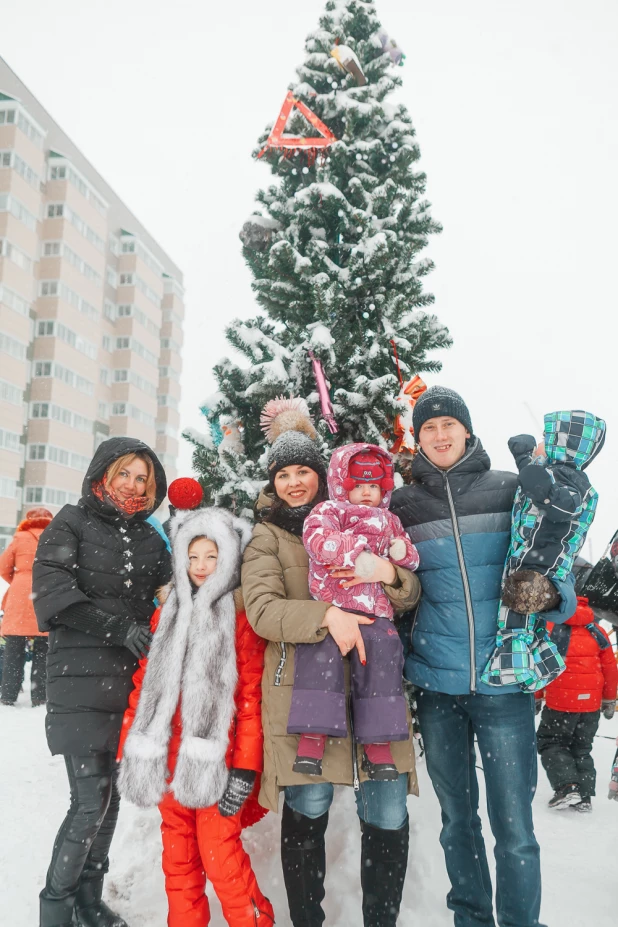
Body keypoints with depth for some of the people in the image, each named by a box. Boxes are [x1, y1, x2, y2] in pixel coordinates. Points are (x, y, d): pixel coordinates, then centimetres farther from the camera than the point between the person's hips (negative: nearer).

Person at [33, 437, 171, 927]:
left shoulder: (150, 539, 14)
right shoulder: (73, 523, 2)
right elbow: (52, 588, -10)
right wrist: (117, 627, -16)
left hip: (131, 679, 5)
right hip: (80, 673, -4)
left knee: (111, 793, 11)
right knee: (91, 799, -8)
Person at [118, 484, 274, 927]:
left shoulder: (240, 617, -4)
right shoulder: (167, 612, 11)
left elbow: (251, 697, -8)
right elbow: (145, 683, 12)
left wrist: (244, 769, -12)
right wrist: (129, 747, 9)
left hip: (215, 758, -5)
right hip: (168, 757, 5)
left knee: (220, 854, -4)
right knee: (178, 852, 14)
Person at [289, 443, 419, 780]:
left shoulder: (389, 521, 26)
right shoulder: (327, 511, 9)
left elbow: (411, 559, 34)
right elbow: (316, 538, -14)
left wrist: (402, 551, 8)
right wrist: (356, 551, -26)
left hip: (375, 612, 4)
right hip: (329, 605, -4)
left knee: (382, 657, -11)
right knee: (321, 656, -21)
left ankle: (377, 745, 2)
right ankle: (313, 735, -9)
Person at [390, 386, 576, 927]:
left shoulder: (510, 490, 2)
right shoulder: (403, 504, 6)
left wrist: (560, 592, -7)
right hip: (436, 682, 2)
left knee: (514, 827, 3)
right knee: (457, 819, 16)